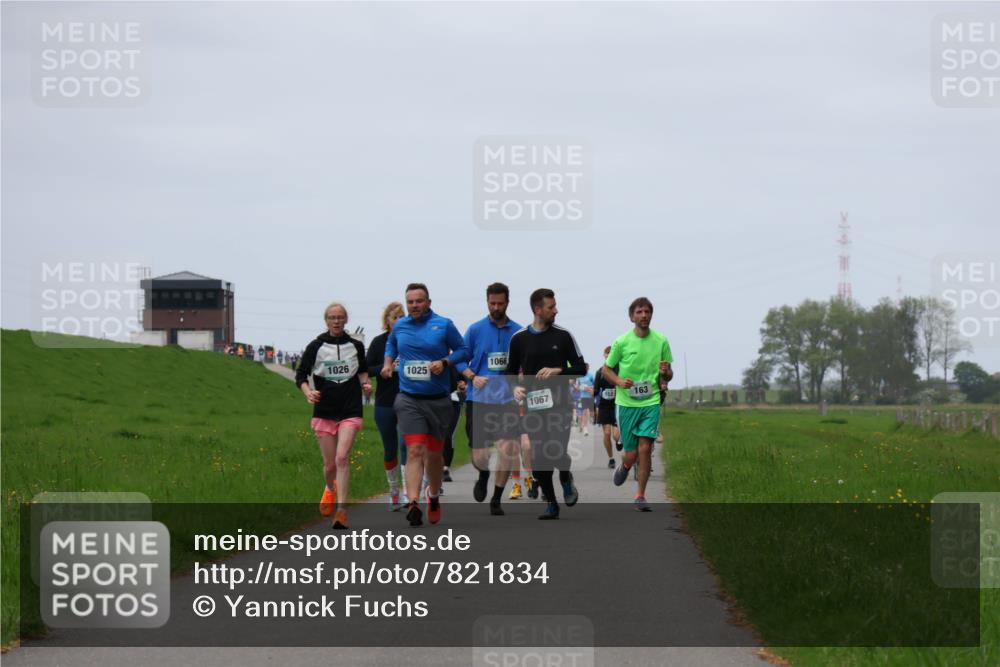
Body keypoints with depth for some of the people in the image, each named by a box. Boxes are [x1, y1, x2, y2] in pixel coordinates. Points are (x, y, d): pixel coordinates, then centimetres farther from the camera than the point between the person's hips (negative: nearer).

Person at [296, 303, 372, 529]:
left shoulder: (356, 346, 7)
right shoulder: (316, 347, 2)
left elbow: (362, 370, 24)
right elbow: (301, 376, 3)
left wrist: (365, 383, 3)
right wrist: (308, 392, -15)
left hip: (350, 412, -1)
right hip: (324, 412, 1)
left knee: (342, 458, -17)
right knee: (330, 464, 6)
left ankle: (341, 510, -18)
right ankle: (330, 489, 42)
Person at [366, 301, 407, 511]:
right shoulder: (378, 342, 4)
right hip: (384, 404, 2)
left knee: (405, 445, -15)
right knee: (390, 449, 11)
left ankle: (408, 492, -16)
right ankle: (393, 492, 24)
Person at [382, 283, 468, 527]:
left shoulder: (443, 325, -3)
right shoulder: (400, 326, 6)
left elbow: (462, 350, 4)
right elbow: (391, 344, 28)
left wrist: (445, 362, -12)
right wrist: (388, 363, 11)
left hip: (438, 399, 0)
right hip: (409, 399, 0)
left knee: (434, 453, 13)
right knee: (414, 451, -15)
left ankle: (434, 496, 38)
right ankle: (413, 504, -24)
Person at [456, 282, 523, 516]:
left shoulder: (518, 332, 5)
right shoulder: (475, 330, 4)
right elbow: (460, 359, 7)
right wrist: (473, 377, -10)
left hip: (508, 399, 0)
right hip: (478, 400, 0)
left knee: (506, 450, -12)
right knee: (479, 457, 1)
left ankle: (496, 499, 5)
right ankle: (484, 476, 38)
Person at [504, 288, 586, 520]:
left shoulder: (563, 336, 4)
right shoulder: (519, 339, 5)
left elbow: (581, 368, 7)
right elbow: (511, 371, 14)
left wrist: (558, 371, -10)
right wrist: (516, 387, -7)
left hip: (560, 403, -1)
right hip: (533, 405, 1)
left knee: (557, 452, -15)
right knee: (539, 458, 0)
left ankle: (566, 479, 18)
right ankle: (550, 504, 12)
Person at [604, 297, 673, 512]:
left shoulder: (661, 341, 2)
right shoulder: (622, 342, -3)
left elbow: (668, 376, 11)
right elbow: (606, 369, 6)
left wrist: (665, 372, -14)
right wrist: (620, 381, -13)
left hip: (651, 402, 1)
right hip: (627, 403, 0)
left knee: (645, 449, -11)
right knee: (631, 454, 2)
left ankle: (640, 496, -1)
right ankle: (624, 467, 40)